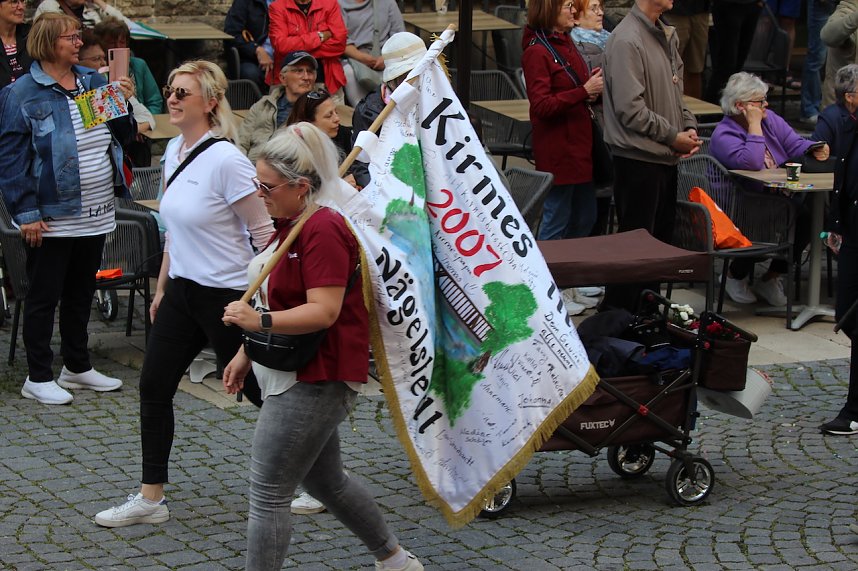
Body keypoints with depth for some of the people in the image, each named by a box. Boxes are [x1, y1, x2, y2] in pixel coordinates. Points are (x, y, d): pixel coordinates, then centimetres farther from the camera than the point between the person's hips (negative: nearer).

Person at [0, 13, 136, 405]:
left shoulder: (93, 82, 8)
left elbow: (121, 137, 15)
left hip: (96, 213, 6)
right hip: (51, 218, -6)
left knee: (81, 293, 17)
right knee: (44, 296, 3)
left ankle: (77, 367, 29)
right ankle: (38, 377, 12)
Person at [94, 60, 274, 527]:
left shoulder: (226, 160, -19)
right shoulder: (174, 152, 6)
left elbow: (265, 234, -16)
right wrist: (162, 287, 19)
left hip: (226, 294, -8)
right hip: (182, 291, 8)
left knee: (257, 390, 5)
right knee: (153, 387, 7)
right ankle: (151, 498, 14)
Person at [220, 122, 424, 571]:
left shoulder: (323, 231, -20)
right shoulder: (289, 225, 13)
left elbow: (324, 311, -26)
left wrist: (260, 323, -35)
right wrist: (246, 354, 21)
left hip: (314, 381, -11)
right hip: (298, 377, 11)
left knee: (268, 494, -9)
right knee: (325, 479, 23)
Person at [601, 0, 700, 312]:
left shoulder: (667, 36, 11)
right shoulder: (626, 40, -19)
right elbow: (630, 107, -22)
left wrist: (689, 126, 2)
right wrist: (673, 137, -15)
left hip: (665, 158, 9)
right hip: (638, 159, -9)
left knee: (661, 236, 16)